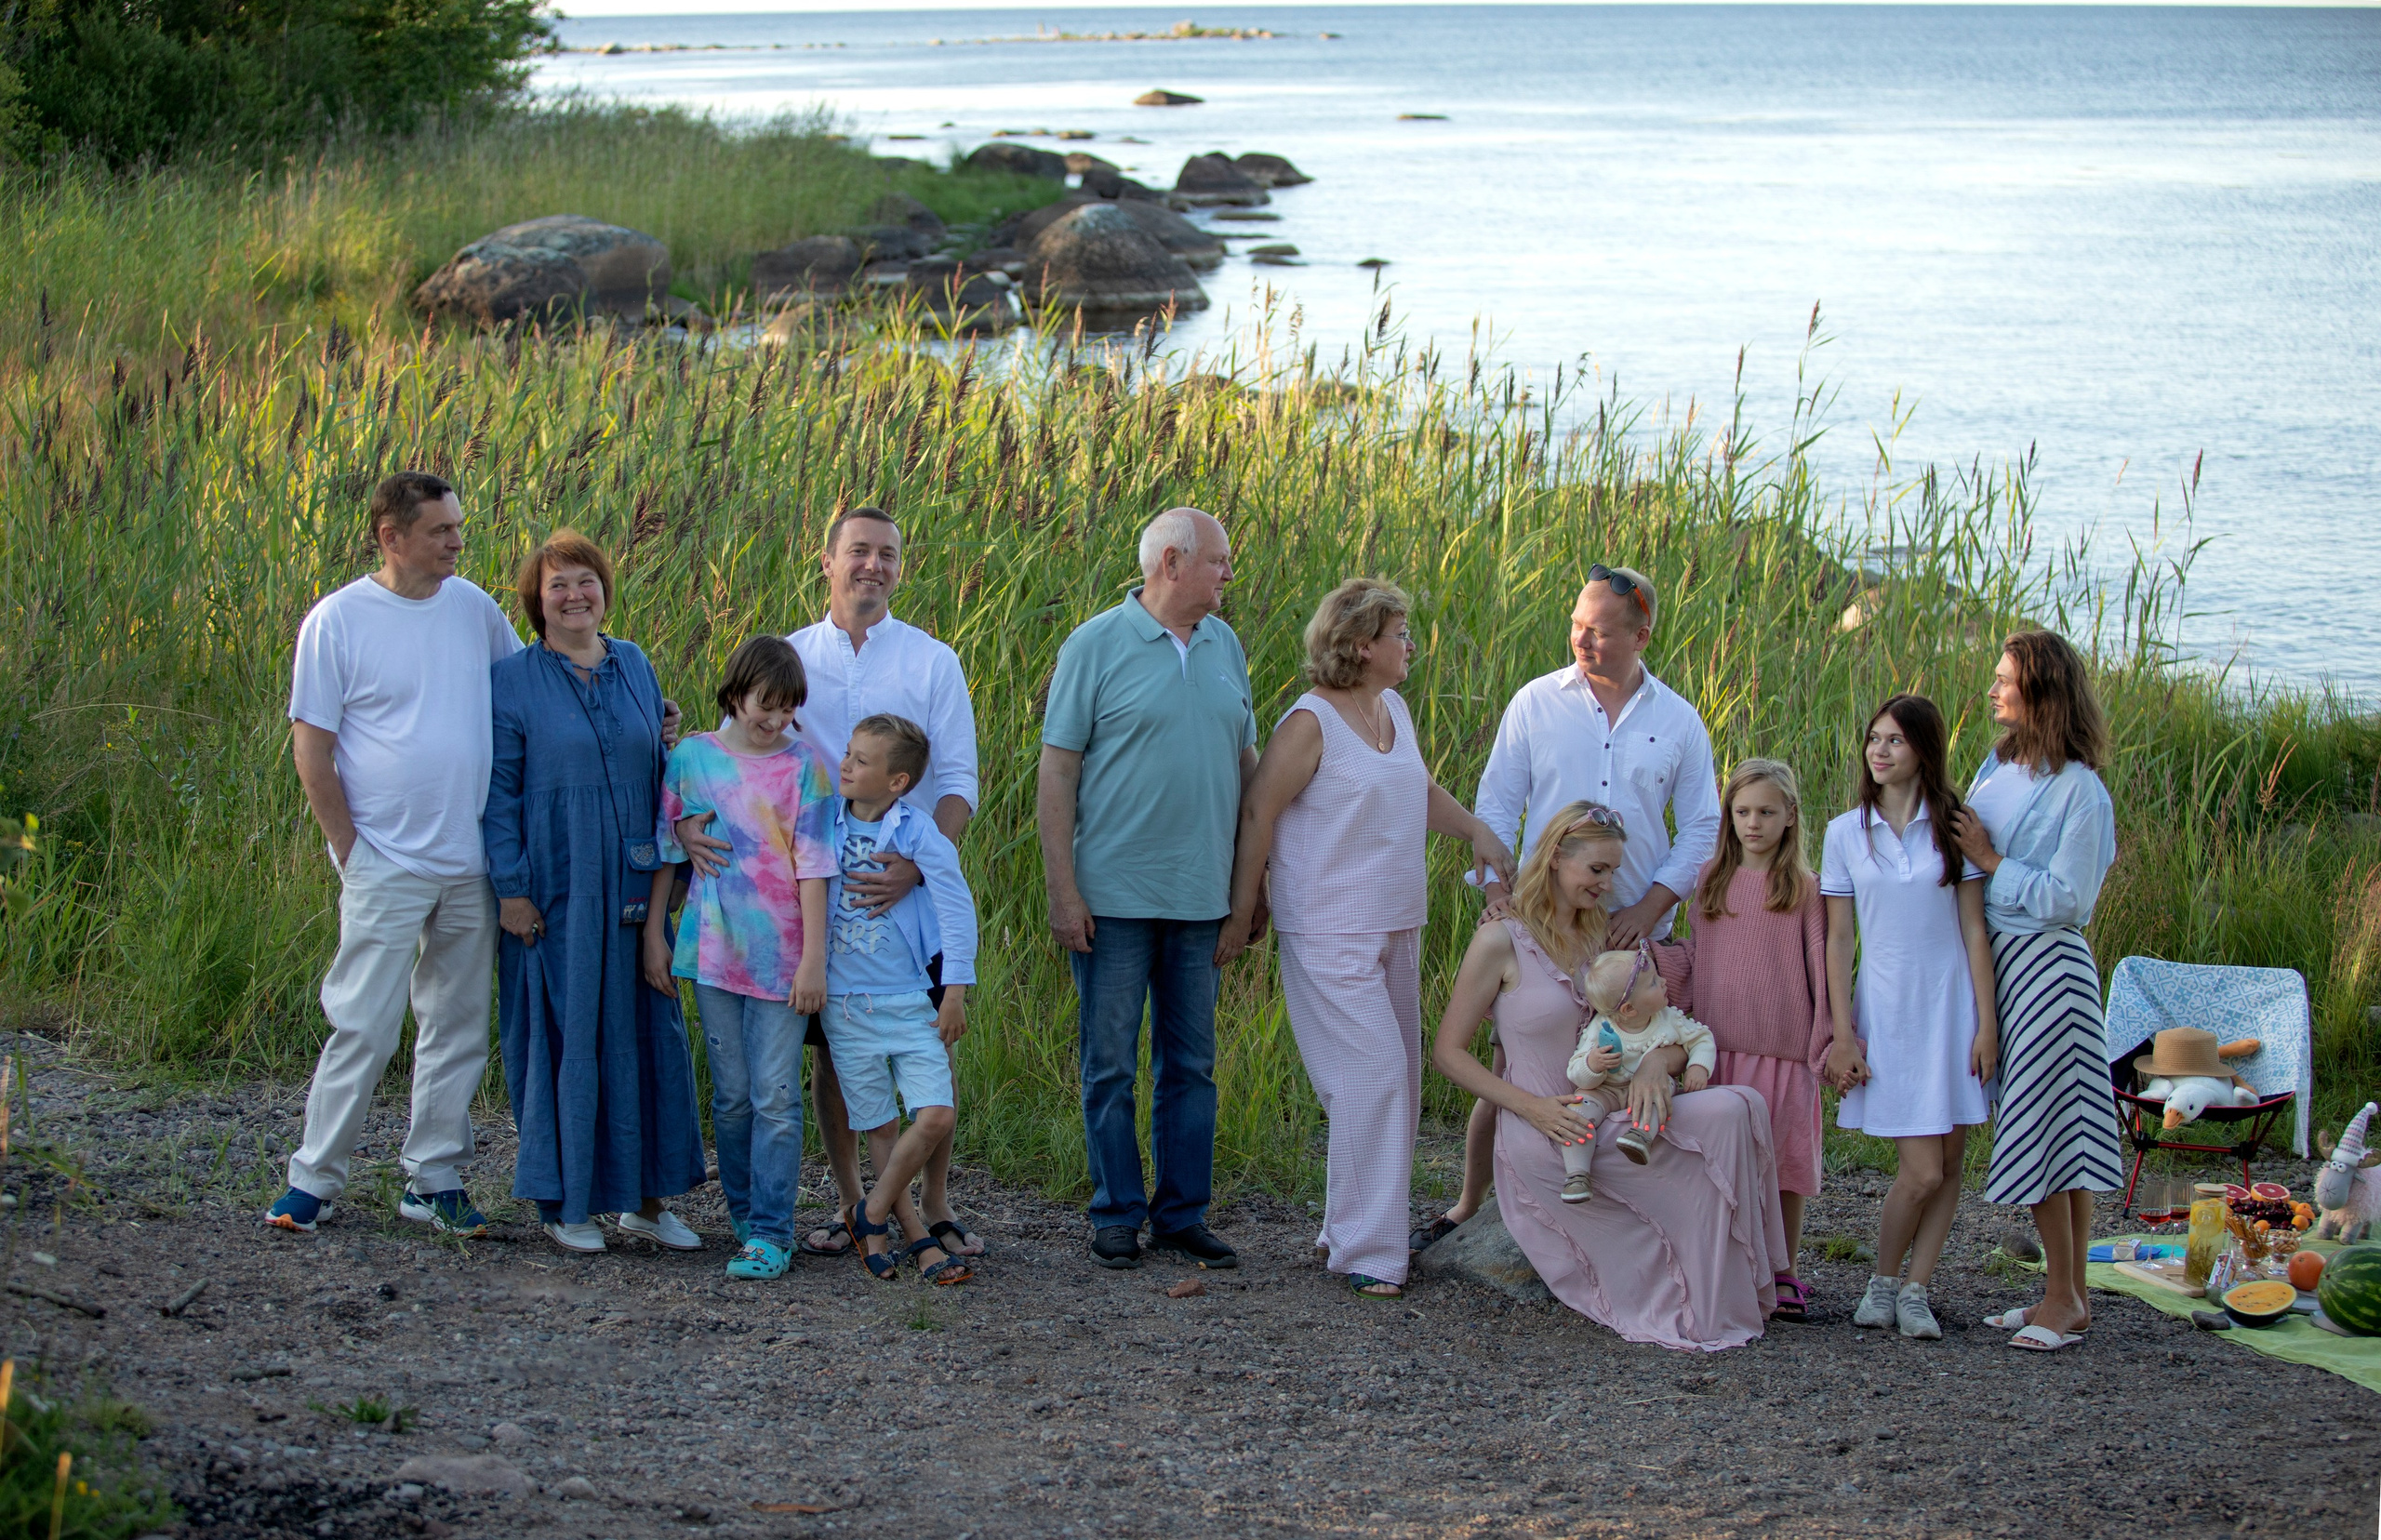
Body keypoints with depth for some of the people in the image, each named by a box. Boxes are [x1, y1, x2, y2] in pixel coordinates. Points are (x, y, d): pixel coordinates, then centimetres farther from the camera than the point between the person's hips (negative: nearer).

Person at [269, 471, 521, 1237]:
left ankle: (435, 1181, 18)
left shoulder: (473, 607, 5)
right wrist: (352, 852, -7)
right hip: (386, 867, -4)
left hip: (473, 865, 5)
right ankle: (313, 1179, 6)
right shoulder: (338, 621, -7)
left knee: (458, 1029, 9)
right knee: (364, 1029, -5)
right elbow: (311, 749, -5)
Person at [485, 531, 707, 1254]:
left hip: (631, 891, 4)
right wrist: (511, 889, -11)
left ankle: (646, 1197, 16)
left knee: (646, 1034, 6)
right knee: (562, 1038, 0)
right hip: (552, 894, -4)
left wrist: (664, 869, 8)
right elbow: (497, 792, -5)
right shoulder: (513, 681, -4)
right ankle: (564, 1202, 11)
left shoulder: (635, 667, 9)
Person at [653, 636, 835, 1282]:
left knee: (776, 1097, -5)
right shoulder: (692, 757, 5)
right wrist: (653, 934, 9)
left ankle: (769, 1233, -3)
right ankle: (745, 1216, 20)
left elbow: (813, 865, -4)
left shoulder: (802, 764, 0)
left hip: (781, 954, -2)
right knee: (731, 1095, 8)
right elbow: (667, 848, 12)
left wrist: (814, 958, -8)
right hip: (714, 949, 2)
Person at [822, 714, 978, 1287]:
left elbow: (957, 908, -5)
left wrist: (955, 993, -6)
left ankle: (873, 1213, 7)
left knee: (937, 1117, -11)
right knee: (880, 1127, 5)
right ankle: (916, 1236, 15)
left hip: (909, 1000, -2)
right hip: (845, 1004, 2)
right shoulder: (826, 822, 2)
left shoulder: (918, 833, -7)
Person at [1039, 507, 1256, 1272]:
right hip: (1114, 894, -5)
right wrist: (1063, 891, -12)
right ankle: (1116, 1215, 12)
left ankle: (1182, 1214, 17)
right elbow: (1057, 773, -7)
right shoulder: (1096, 646, -6)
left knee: (1191, 1064, 9)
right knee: (1111, 1065, 2)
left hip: (1200, 896, 5)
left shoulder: (1225, 647, 9)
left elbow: (1246, 759, 16)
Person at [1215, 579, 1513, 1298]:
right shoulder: (1311, 723, -13)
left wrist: (1476, 831, 8)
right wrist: (1241, 914, -10)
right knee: (1373, 1077, -13)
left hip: (1395, 928, 9)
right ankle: (1363, 1251, -8)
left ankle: (1352, 1228, 21)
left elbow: (1422, 790, 25)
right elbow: (1258, 815, -12)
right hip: (1331, 935, -9)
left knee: (1398, 1082, 10)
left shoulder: (1395, 709, 11)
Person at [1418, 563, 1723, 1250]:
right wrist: (1496, 890, -9)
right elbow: (1496, 804, 4)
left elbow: (1701, 826, 7)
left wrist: (1650, 906, -5)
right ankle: (1469, 1207, 15)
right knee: (1510, 1070, 1)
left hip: (1634, 932, 1)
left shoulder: (1677, 721, 3)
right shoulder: (1537, 703, 1)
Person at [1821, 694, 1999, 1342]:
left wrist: (1986, 1024, -3)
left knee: (1949, 1164, 1)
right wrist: (1842, 1034, -2)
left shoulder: (1953, 826, 2)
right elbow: (1838, 940, 4)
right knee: (1921, 1170, -9)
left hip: (1950, 1006, 1)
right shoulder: (1846, 833, 3)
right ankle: (1883, 1283, 11)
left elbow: (1974, 930, 2)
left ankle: (1915, 1291, 11)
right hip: (1884, 1008, -1)